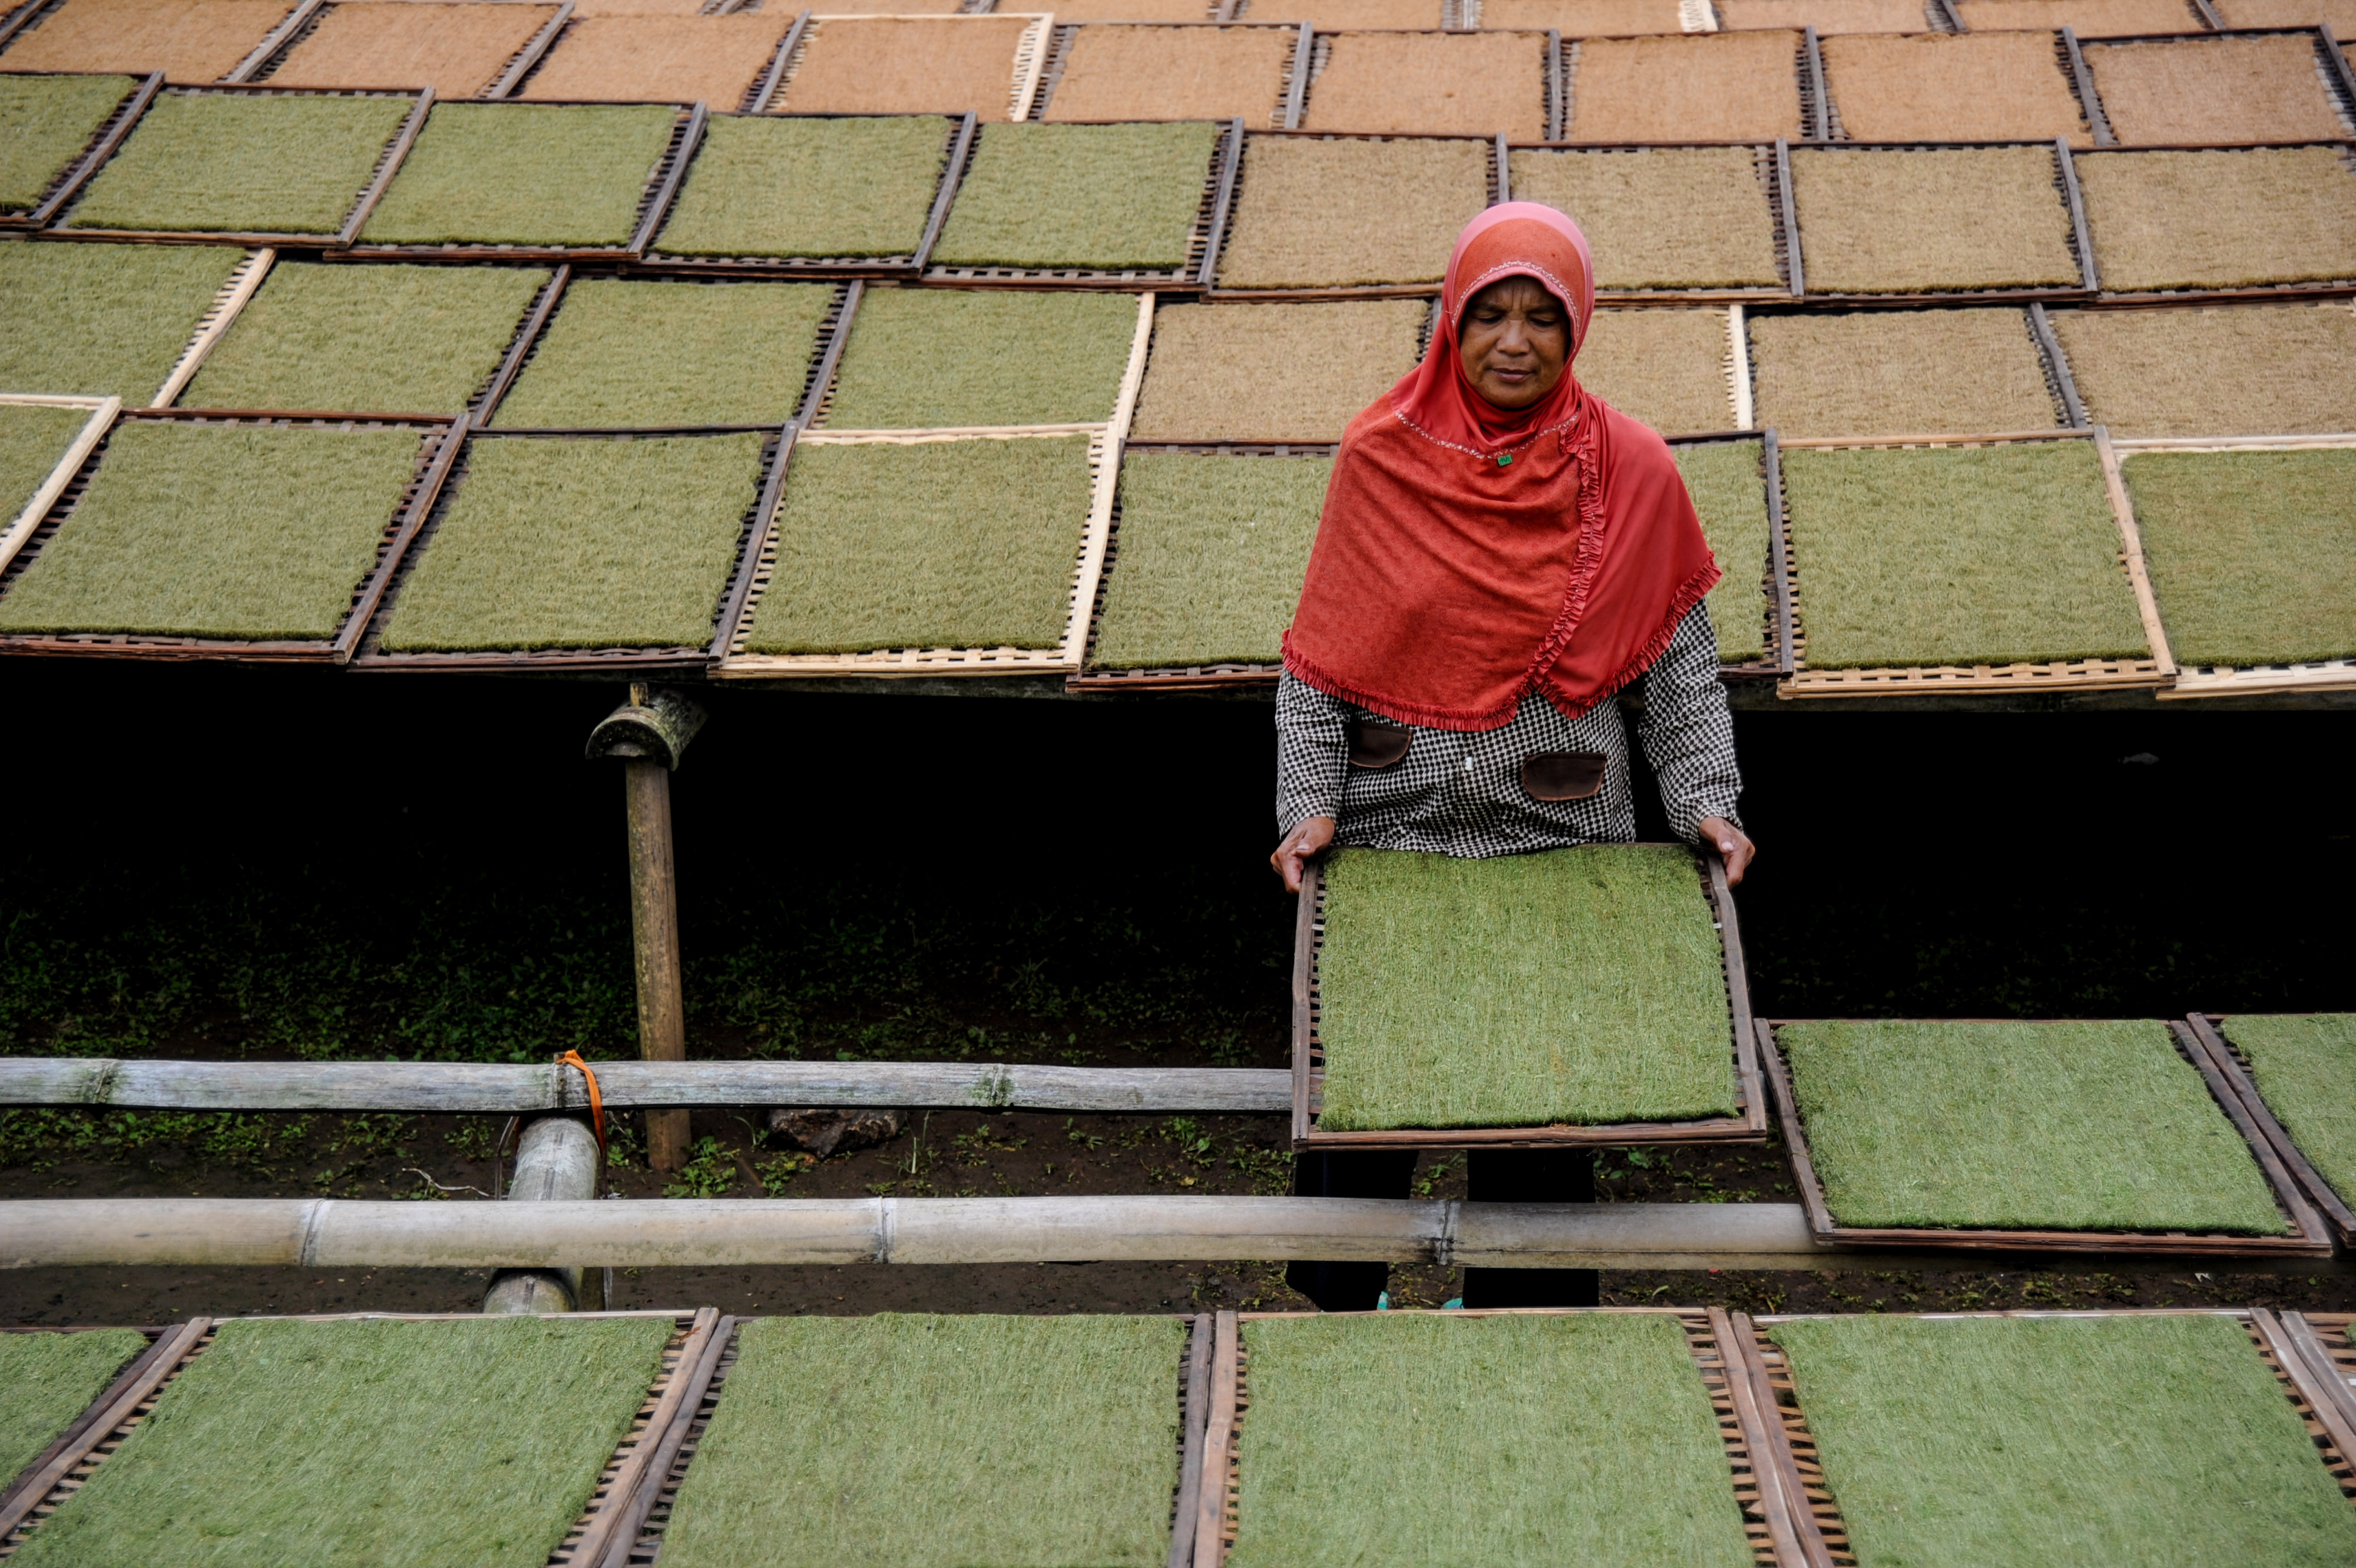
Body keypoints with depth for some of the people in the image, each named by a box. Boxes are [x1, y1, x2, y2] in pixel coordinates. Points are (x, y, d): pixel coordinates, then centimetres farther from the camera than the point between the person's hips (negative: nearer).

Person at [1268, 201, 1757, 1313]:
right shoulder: (1381, 458, -4)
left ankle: (1512, 1310, 29)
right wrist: (1311, 802, -9)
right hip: (1390, 829, 1)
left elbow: (1677, 663, 2)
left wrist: (1703, 800, -8)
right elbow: (1318, 655, 0)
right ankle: (1343, 1298, 33)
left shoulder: (1630, 473, -4)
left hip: (1560, 842, 0)